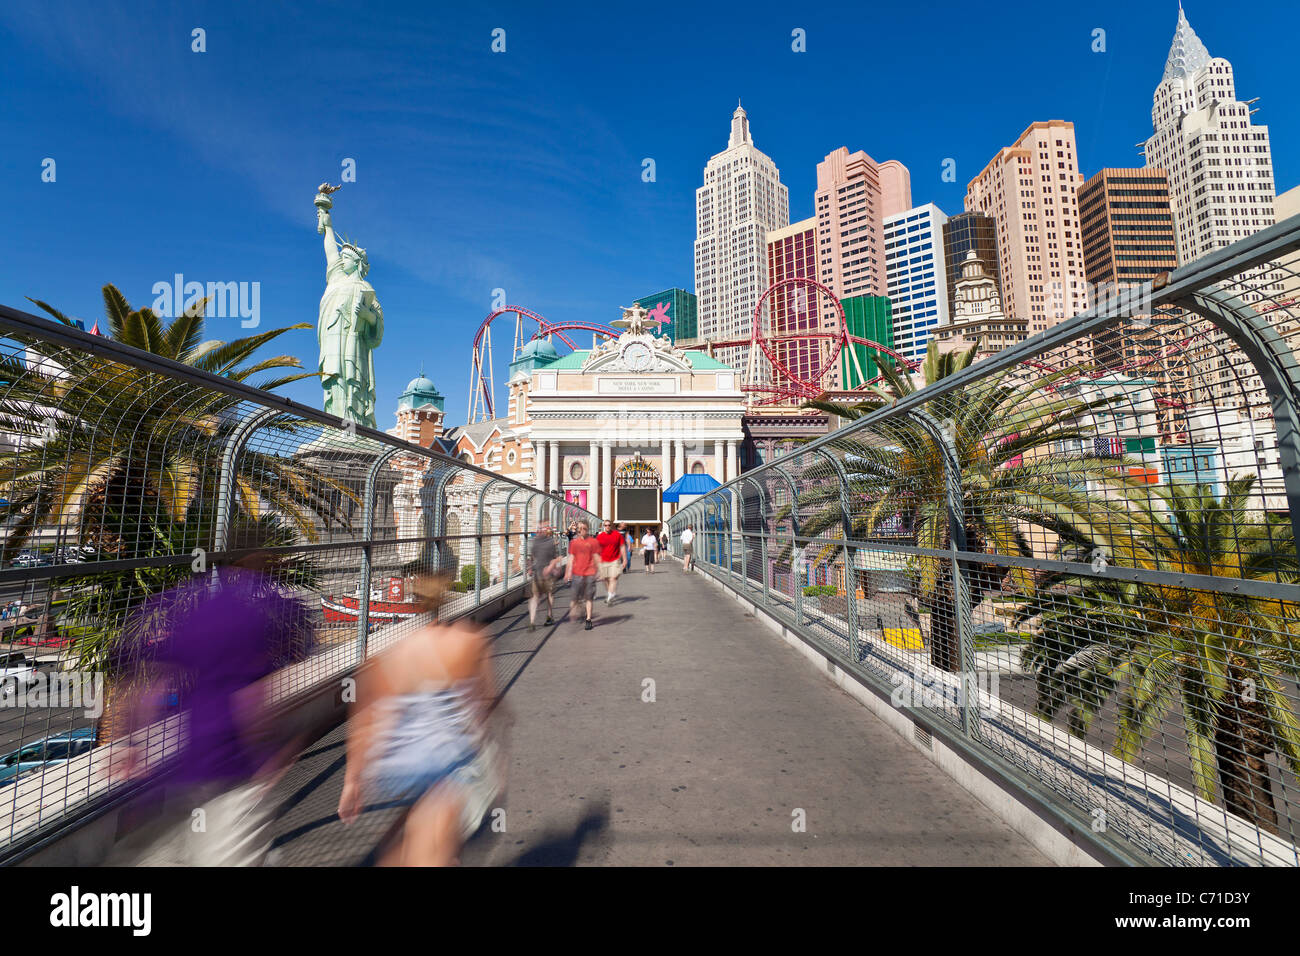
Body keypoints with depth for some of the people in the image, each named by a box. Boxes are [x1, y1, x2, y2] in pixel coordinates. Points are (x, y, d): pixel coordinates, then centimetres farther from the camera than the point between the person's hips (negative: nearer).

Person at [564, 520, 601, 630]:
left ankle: (588, 620, 12)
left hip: (590, 573, -1)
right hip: (577, 573, 1)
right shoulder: (574, 542, 6)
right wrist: (569, 572, 5)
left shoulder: (593, 541, 1)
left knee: (589, 598, 4)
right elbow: (571, 557, 10)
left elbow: (597, 557, 4)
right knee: (576, 598, 4)